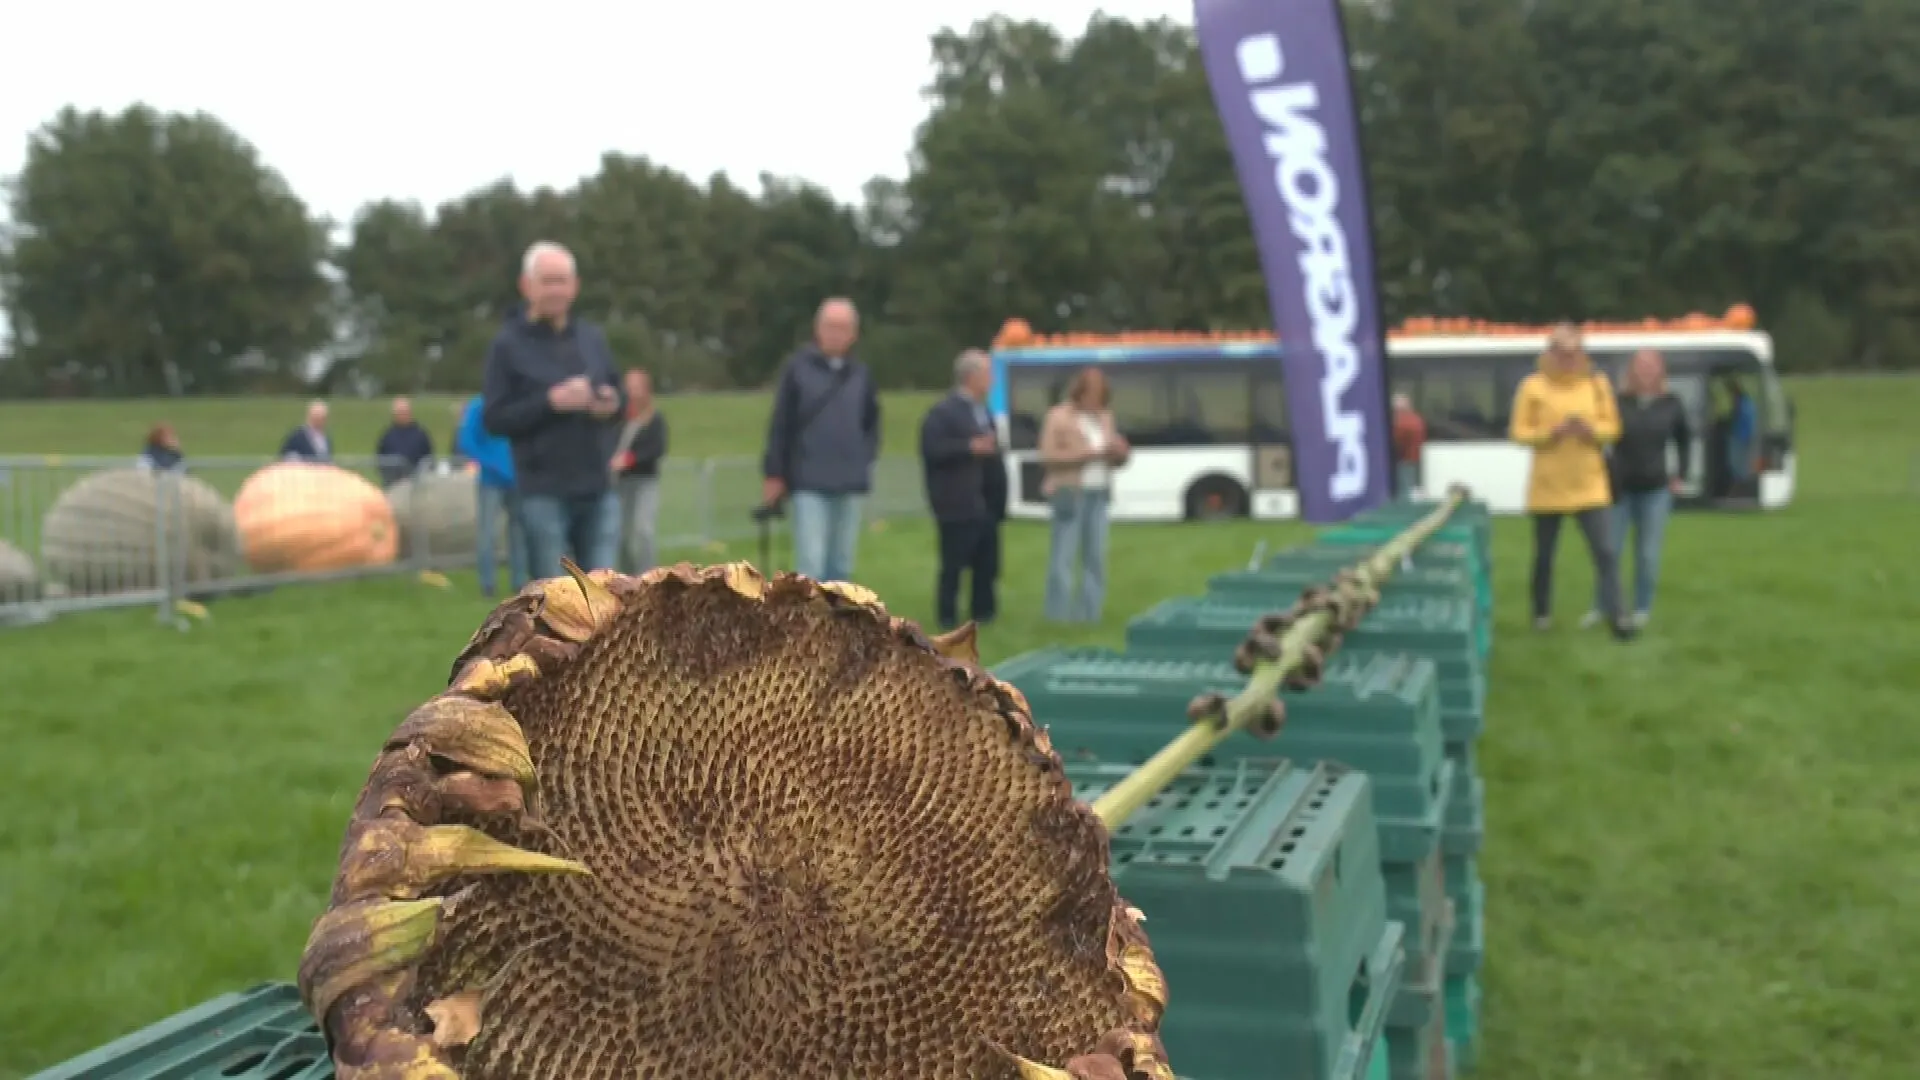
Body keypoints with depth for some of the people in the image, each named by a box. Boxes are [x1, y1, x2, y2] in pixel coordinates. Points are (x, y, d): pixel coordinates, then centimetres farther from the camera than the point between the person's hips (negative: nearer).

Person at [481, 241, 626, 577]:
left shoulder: (592, 337, 12)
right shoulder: (509, 344, -3)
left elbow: (619, 393, 21)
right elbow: (493, 418, -7)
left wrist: (613, 403, -3)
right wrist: (551, 402, -19)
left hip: (598, 490, 4)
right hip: (544, 494, -4)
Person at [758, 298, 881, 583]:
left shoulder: (861, 374, 8)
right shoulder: (797, 368, -2)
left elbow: (872, 423, 20)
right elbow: (780, 424, -2)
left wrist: (865, 458, 7)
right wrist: (773, 473, -4)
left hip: (851, 485, 4)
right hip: (809, 484, -4)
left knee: (841, 566, 10)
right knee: (810, 564, -10)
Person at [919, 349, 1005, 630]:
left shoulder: (982, 411, 17)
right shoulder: (942, 412, -10)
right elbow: (932, 450, -19)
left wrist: (999, 500, 15)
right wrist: (970, 447, -24)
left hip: (985, 505, 8)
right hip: (957, 505, -8)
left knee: (987, 564, 11)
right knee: (953, 565, -2)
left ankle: (983, 612, 21)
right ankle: (948, 617, 6)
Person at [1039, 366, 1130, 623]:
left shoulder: (1105, 417, 16)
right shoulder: (1058, 417, -2)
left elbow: (1119, 458, 19)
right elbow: (1048, 456, -11)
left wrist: (1119, 451, -5)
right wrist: (1086, 454, -16)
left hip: (1098, 495, 6)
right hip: (1070, 494, -6)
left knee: (1095, 556, 3)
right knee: (1063, 555, -9)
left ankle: (1089, 614, 7)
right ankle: (1059, 615, -6)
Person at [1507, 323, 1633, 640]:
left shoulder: (1597, 383, 3)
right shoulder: (1533, 386, -5)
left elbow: (1612, 427, 6)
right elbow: (1519, 432, -4)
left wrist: (1592, 430, -16)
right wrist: (1552, 432, -21)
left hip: (1589, 484, 1)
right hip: (1547, 485, -1)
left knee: (1604, 550, -8)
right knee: (1544, 553, 10)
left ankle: (1615, 614, -7)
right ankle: (1542, 613, 25)